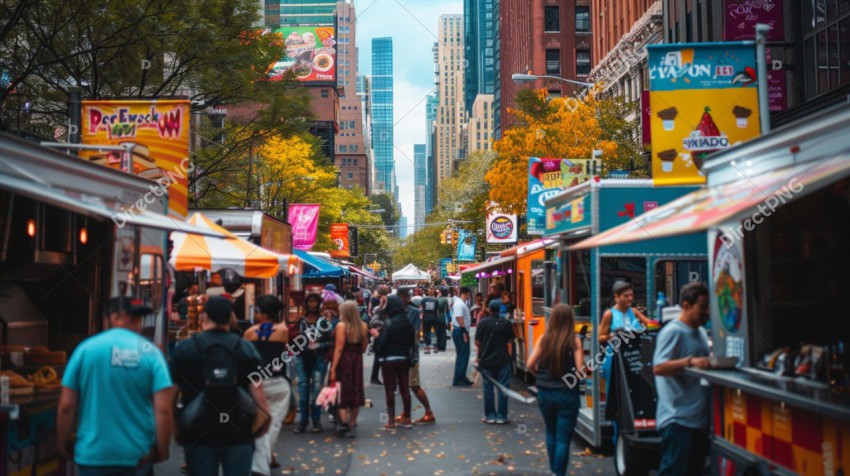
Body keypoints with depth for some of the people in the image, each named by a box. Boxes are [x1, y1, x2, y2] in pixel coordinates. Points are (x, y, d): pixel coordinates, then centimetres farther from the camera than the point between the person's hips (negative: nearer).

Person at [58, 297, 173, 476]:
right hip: (138, 456, 0)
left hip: (93, 454, 0)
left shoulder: (85, 349, -2)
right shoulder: (150, 352, -4)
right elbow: (163, 410, -11)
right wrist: (162, 451, 0)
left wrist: (64, 445, 12)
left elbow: (66, 406, -2)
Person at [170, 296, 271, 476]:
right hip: (238, 434, 0)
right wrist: (265, 418, 7)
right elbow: (257, 391, -6)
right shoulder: (246, 348, -2)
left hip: (199, 434, 0)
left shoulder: (184, 348, -2)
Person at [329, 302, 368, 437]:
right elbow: (364, 347, 6)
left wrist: (333, 368, -14)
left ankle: (344, 423, -9)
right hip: (357, 361, 4)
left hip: (343, 361, -4)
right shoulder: (363, 326, 3)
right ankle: (352, 424, 16)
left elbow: (339, 348, -15)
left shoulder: (341, 326, -11)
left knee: (342, 392, 3)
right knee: (355, 392, 10)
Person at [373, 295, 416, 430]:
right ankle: (407, 419, 18)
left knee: (390, 389, 2)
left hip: (389, 359, -5)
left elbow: (381, 343, -17)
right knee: (404, 388, 11)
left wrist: (376, 335, 0)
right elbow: (412, 341, 9)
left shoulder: (388, 323, -17)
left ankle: (391, 420, 5)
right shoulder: (408, 322, 2)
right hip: (405, 358, 6)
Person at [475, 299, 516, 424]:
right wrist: (510, 358, 8)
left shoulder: (483, 323, -2)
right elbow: (509, 343, -2)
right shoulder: (506, 323, -3)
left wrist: (479, 357, 11)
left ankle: (490, 416, 11)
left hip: (486, 361, 1)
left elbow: (477, 342, 0)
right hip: (503, 361, -1)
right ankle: (501, 416, 5)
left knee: (488, 388, 8)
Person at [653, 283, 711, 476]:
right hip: (678, 419, -9)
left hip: (699, 417, 9)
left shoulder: (701, 332, 16)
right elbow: (658, 368, -22)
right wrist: (689, 361, -33)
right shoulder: (673, 332, -12)